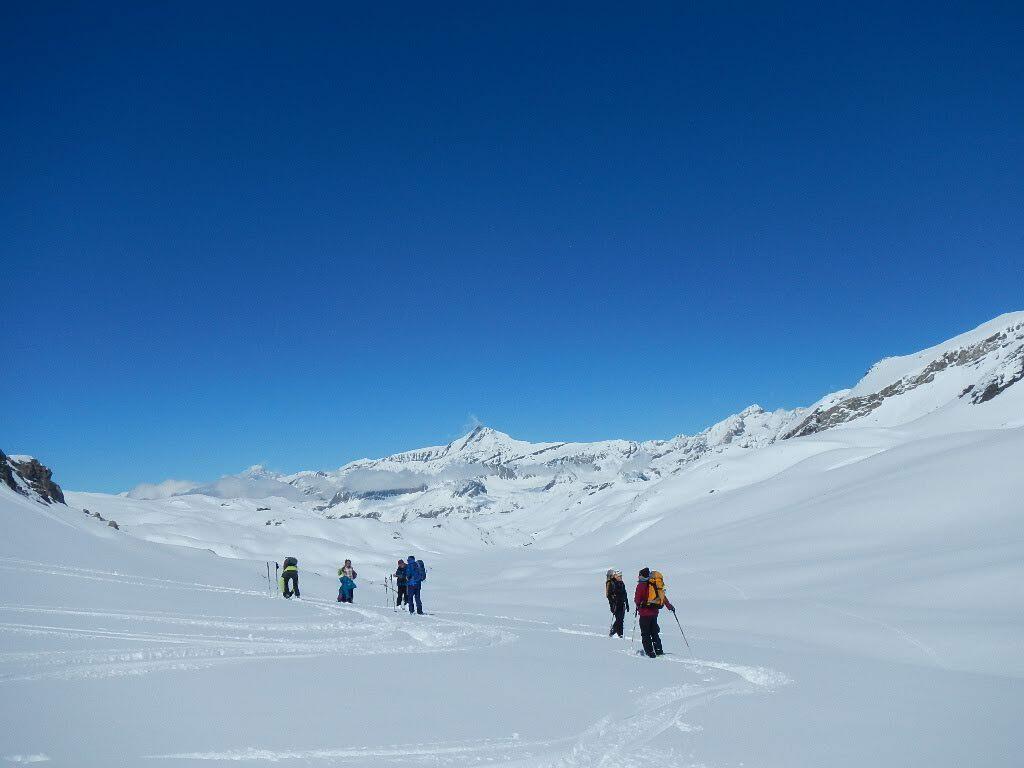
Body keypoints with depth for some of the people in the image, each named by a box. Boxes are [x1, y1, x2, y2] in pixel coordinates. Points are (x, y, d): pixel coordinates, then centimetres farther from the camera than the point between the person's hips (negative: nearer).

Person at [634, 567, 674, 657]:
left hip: (645, 613, -6)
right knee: (654, 632, 18)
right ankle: (659, 651, 16)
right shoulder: (657, 585, 6)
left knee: (645, 633, 1)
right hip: (654, 612, 6)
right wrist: (670, 606, 24)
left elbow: (637, 599, -12)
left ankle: (650, 652, -3)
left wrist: (638, 606, 9)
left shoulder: (641, 585, -12)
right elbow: (663, 597, 13)